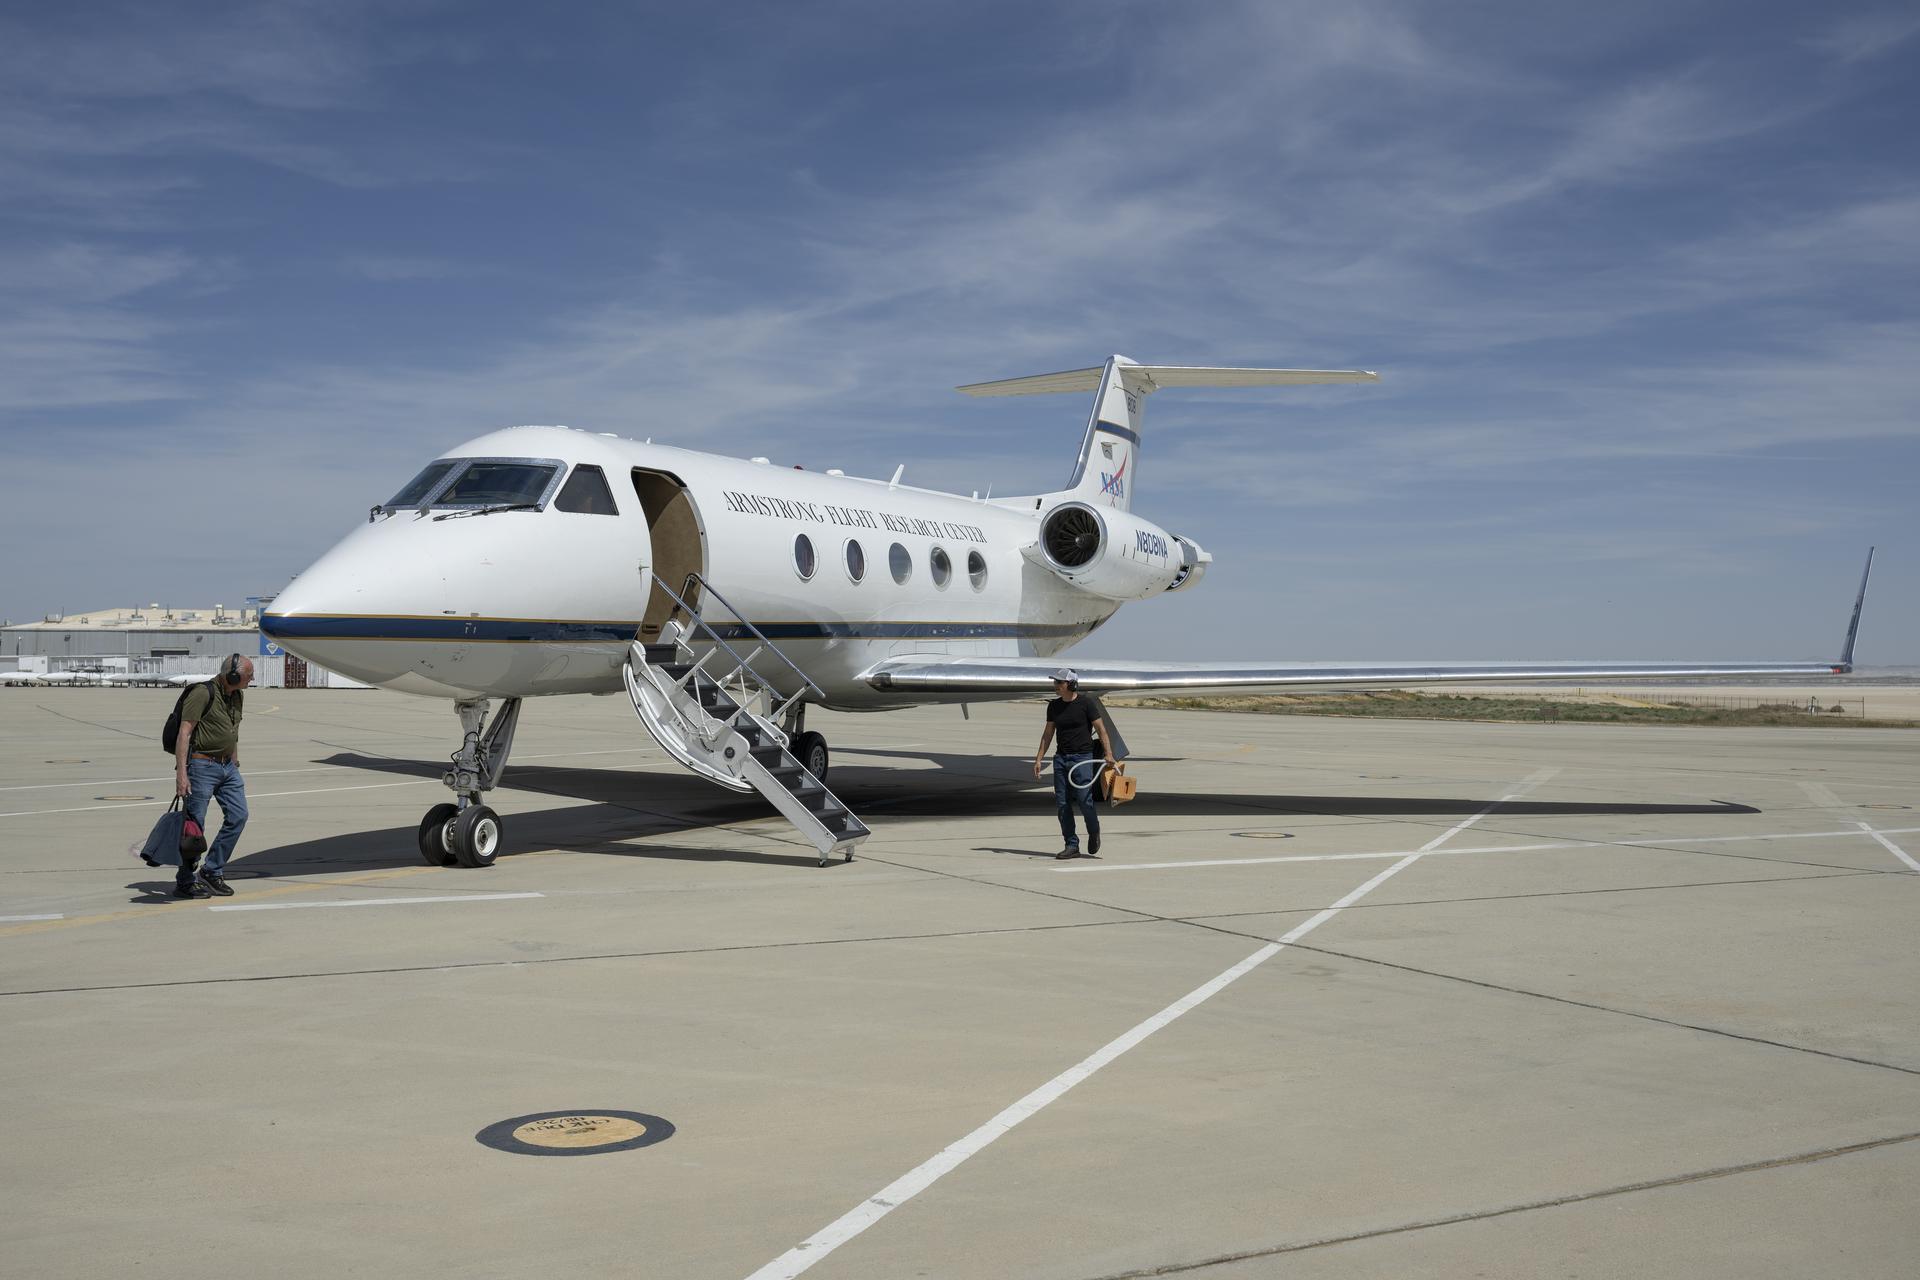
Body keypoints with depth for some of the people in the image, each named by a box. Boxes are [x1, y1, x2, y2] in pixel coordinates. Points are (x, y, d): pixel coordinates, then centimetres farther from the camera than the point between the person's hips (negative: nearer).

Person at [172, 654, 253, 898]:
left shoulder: (237, 696, 9)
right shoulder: (202, 694, -17)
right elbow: (184, 733, -21)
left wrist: (235, 762, 24)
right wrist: (181, 773, -27)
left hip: (227, 766, 8)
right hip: (202, 765, -8)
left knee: (238, 816, 1)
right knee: (195, 824, -2)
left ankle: (212, 872, 11)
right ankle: (185, 882, 9)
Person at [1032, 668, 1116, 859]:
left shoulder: (1086, 702, -6)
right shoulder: (1053, 706, 9)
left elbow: (1101, 729, -4)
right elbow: (1048, 734, 14)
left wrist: (1108, 754, -12)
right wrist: (1038, 759, 9)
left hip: (1082, 757, -5)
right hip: (1061, 757, 5)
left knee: (1084, 800, -11)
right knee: (1062, 803, 1)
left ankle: (1094, 833, 18)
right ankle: (1072, 845, 8)